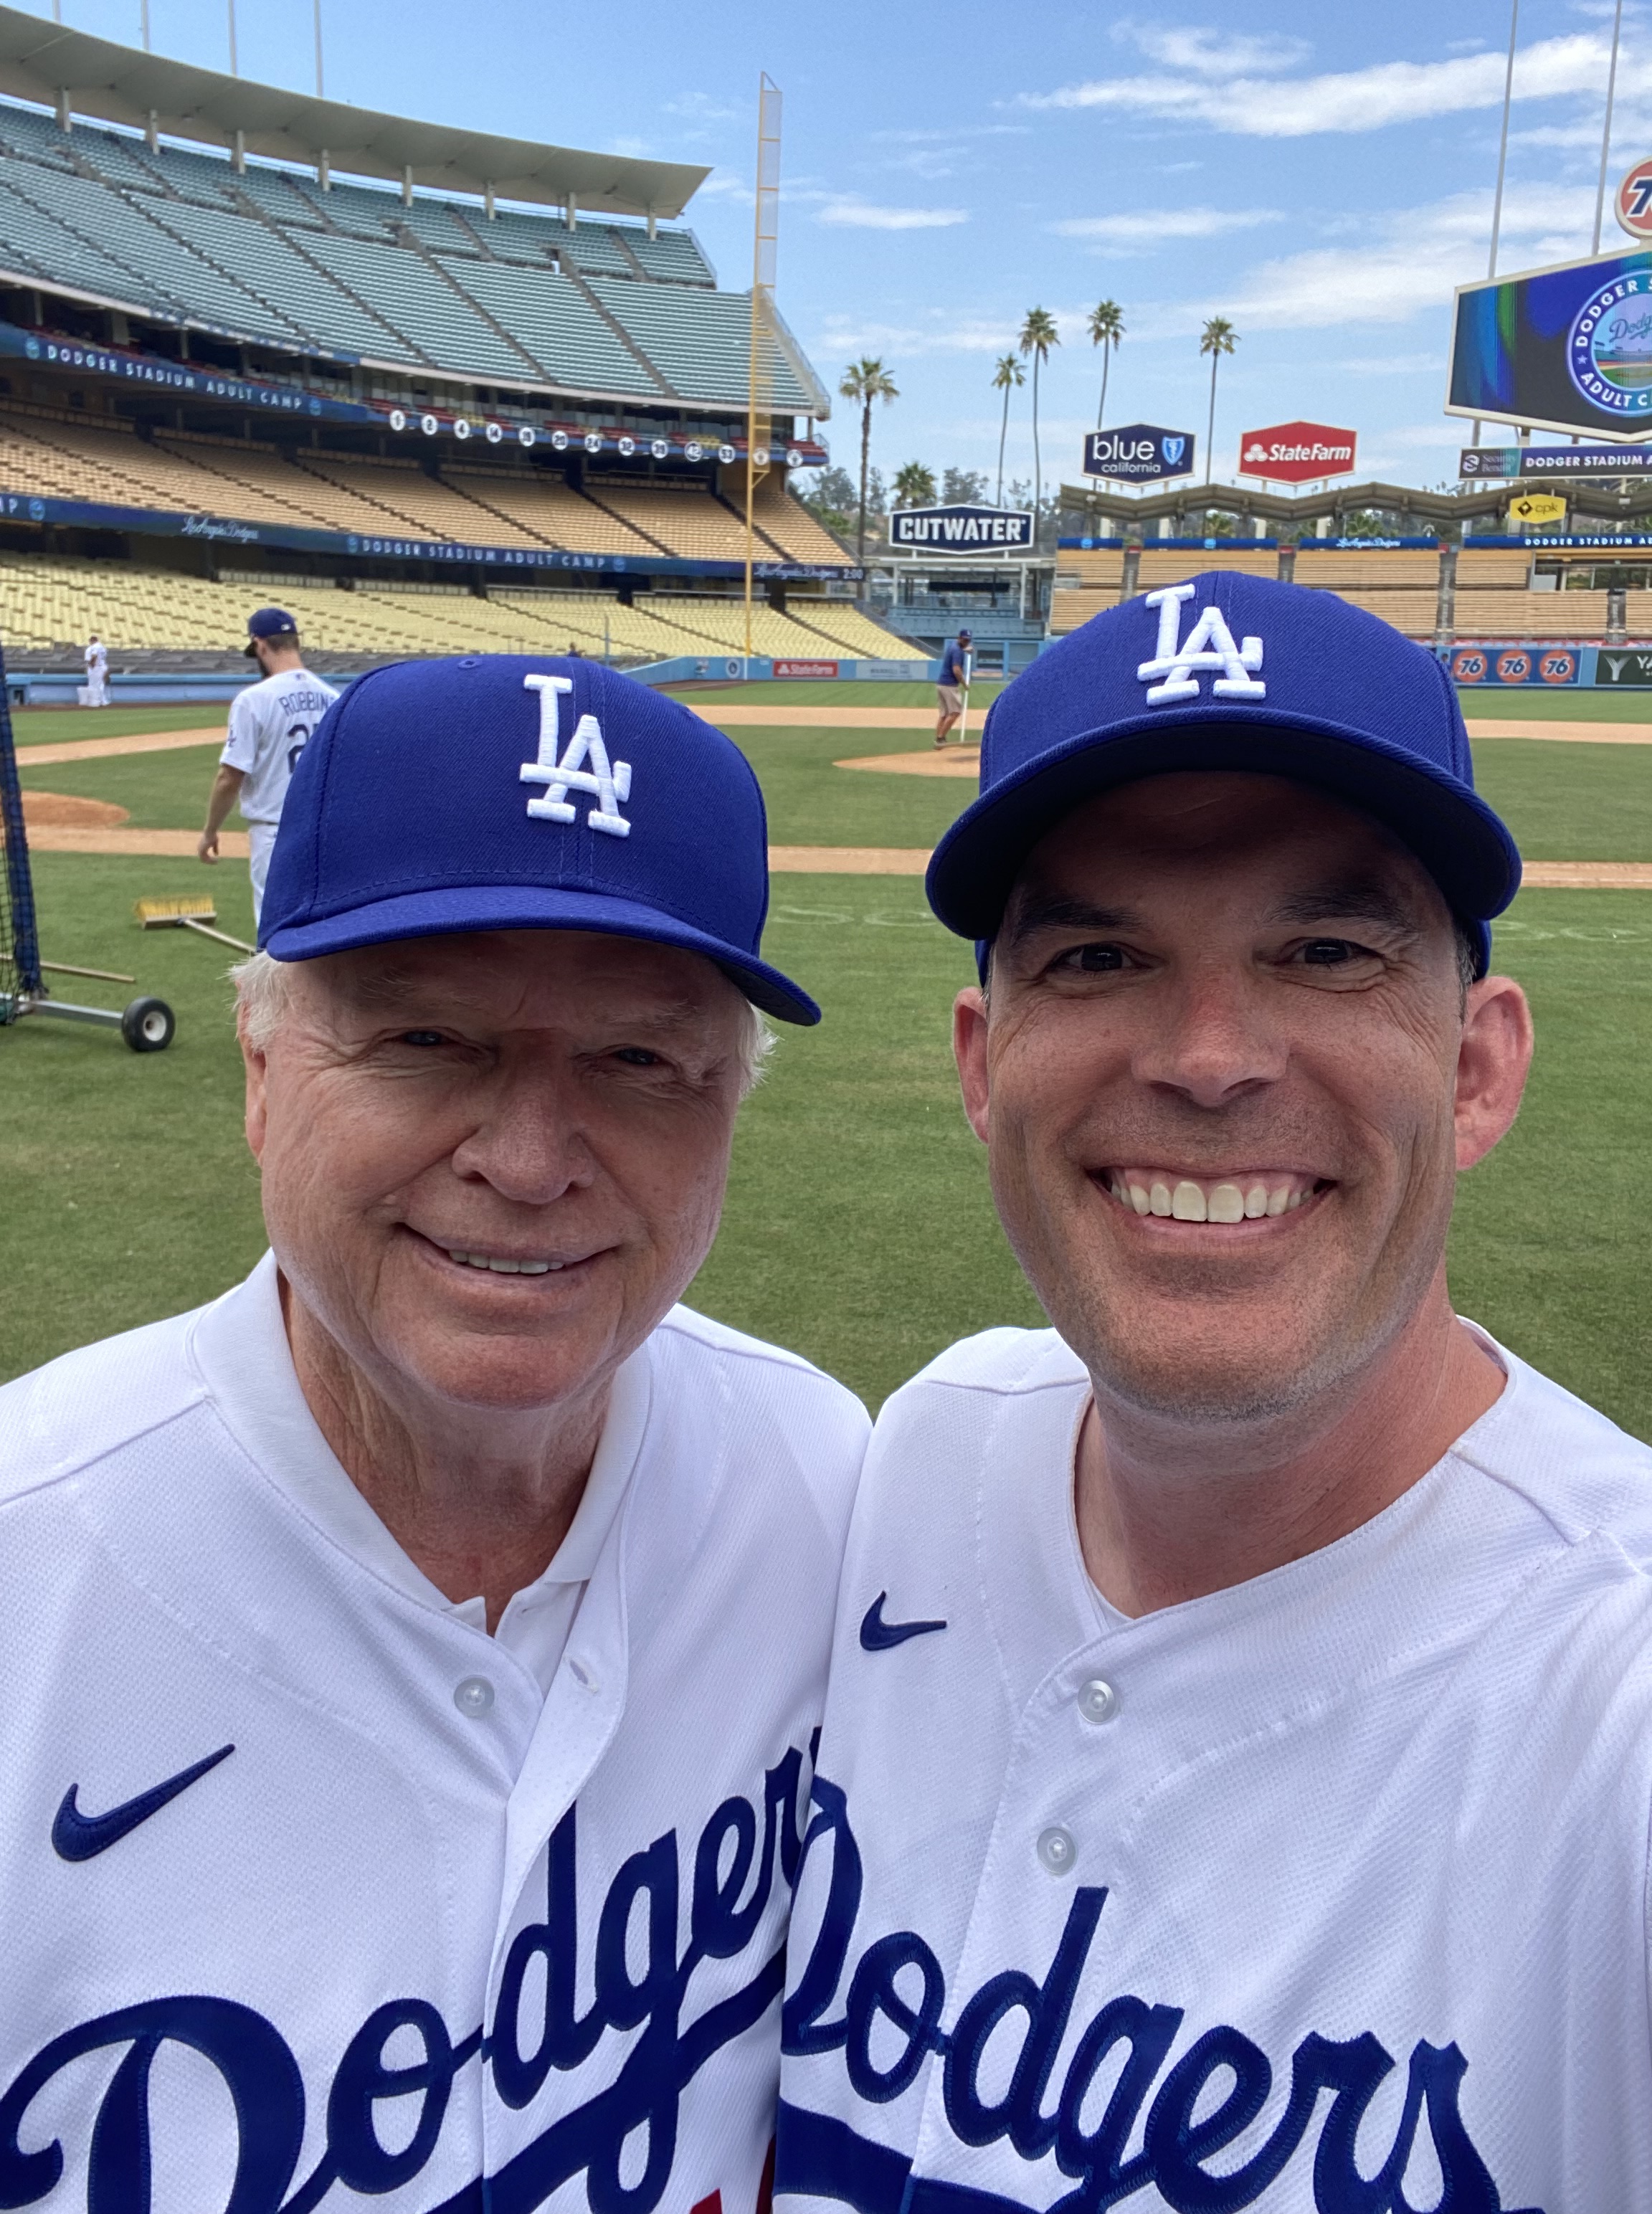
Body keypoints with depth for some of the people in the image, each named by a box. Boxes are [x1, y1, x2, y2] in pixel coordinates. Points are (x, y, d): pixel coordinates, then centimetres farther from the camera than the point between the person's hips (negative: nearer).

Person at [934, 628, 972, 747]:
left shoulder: (952, 646, 15)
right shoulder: (958, 651, -13)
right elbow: (956, 670, -22)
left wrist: (965, 650, 22)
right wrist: (965, 685, -13)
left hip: (941, 684, 9)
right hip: (950, 685, -9)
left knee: (944, 713, 12)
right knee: (955, 712, -5)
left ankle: (938, 739, 9)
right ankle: (941, 738, -9)